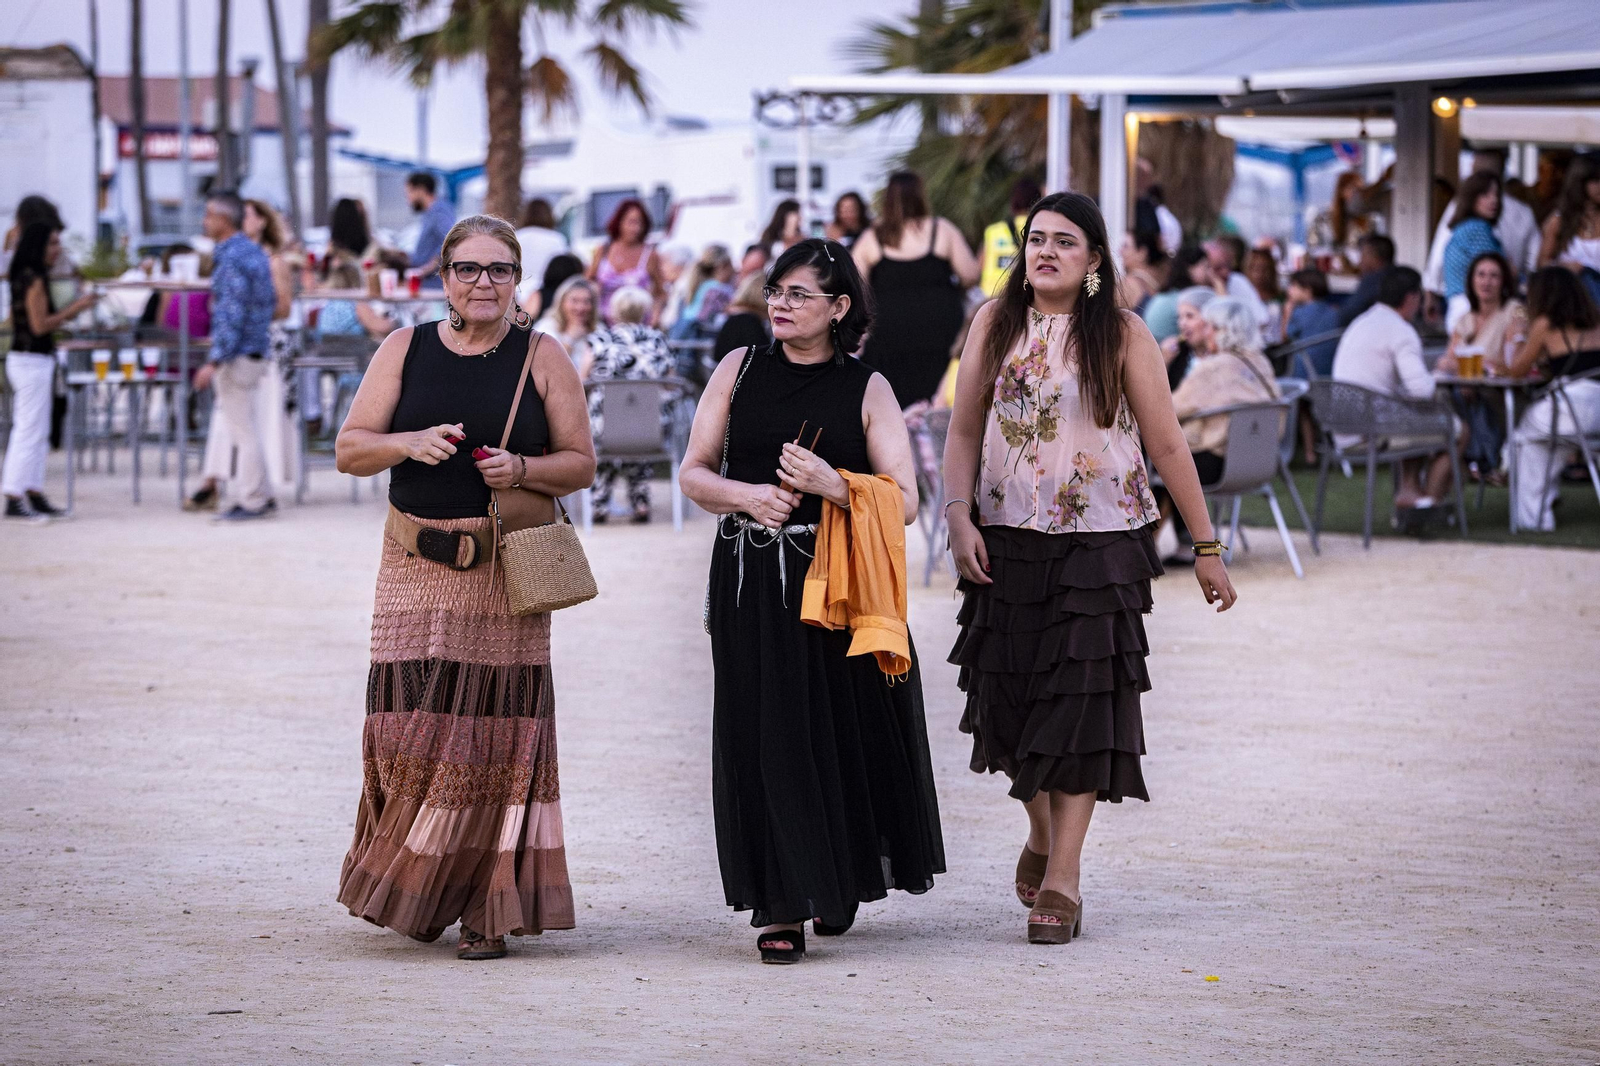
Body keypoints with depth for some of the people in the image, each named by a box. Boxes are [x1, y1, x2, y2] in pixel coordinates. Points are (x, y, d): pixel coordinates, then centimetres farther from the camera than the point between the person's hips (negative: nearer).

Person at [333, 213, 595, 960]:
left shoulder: (542, 358, 4)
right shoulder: (405, 350, 8)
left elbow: (581, 463, 7)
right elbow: (349, 450, 7)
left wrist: (523, 469, -13)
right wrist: (411, 443, -12)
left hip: (506, 572, -1)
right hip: (417, 567, 1)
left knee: (498, 736, -4)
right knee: (410, 728, -5)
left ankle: (488, 909, 2)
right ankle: (407, 887, 15)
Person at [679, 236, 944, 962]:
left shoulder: (866, 390, 3)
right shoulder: (740, 371, 8)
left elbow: (903, 503, -1)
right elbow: (694, 473, 9)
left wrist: (832, 484, -17)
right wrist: (748, 496, -10)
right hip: (751, 582, 1)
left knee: (843, 731, 3)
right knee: (766, 736, -4)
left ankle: (839, 882, 25)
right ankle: (781, 907, -2)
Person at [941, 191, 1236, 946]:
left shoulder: (1122, 335, -2)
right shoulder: (996, 323, 5)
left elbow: (1167, 445, -1)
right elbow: (964, 430, 7)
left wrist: (1207, 550, -1)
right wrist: (959, 516, -8)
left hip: (1101, 544, -3)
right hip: (1008, 539, 3)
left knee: (1083, 700, -7)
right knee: (1011, 693, 7)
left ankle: (1062, 878, -6)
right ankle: (1040, 835, 32)